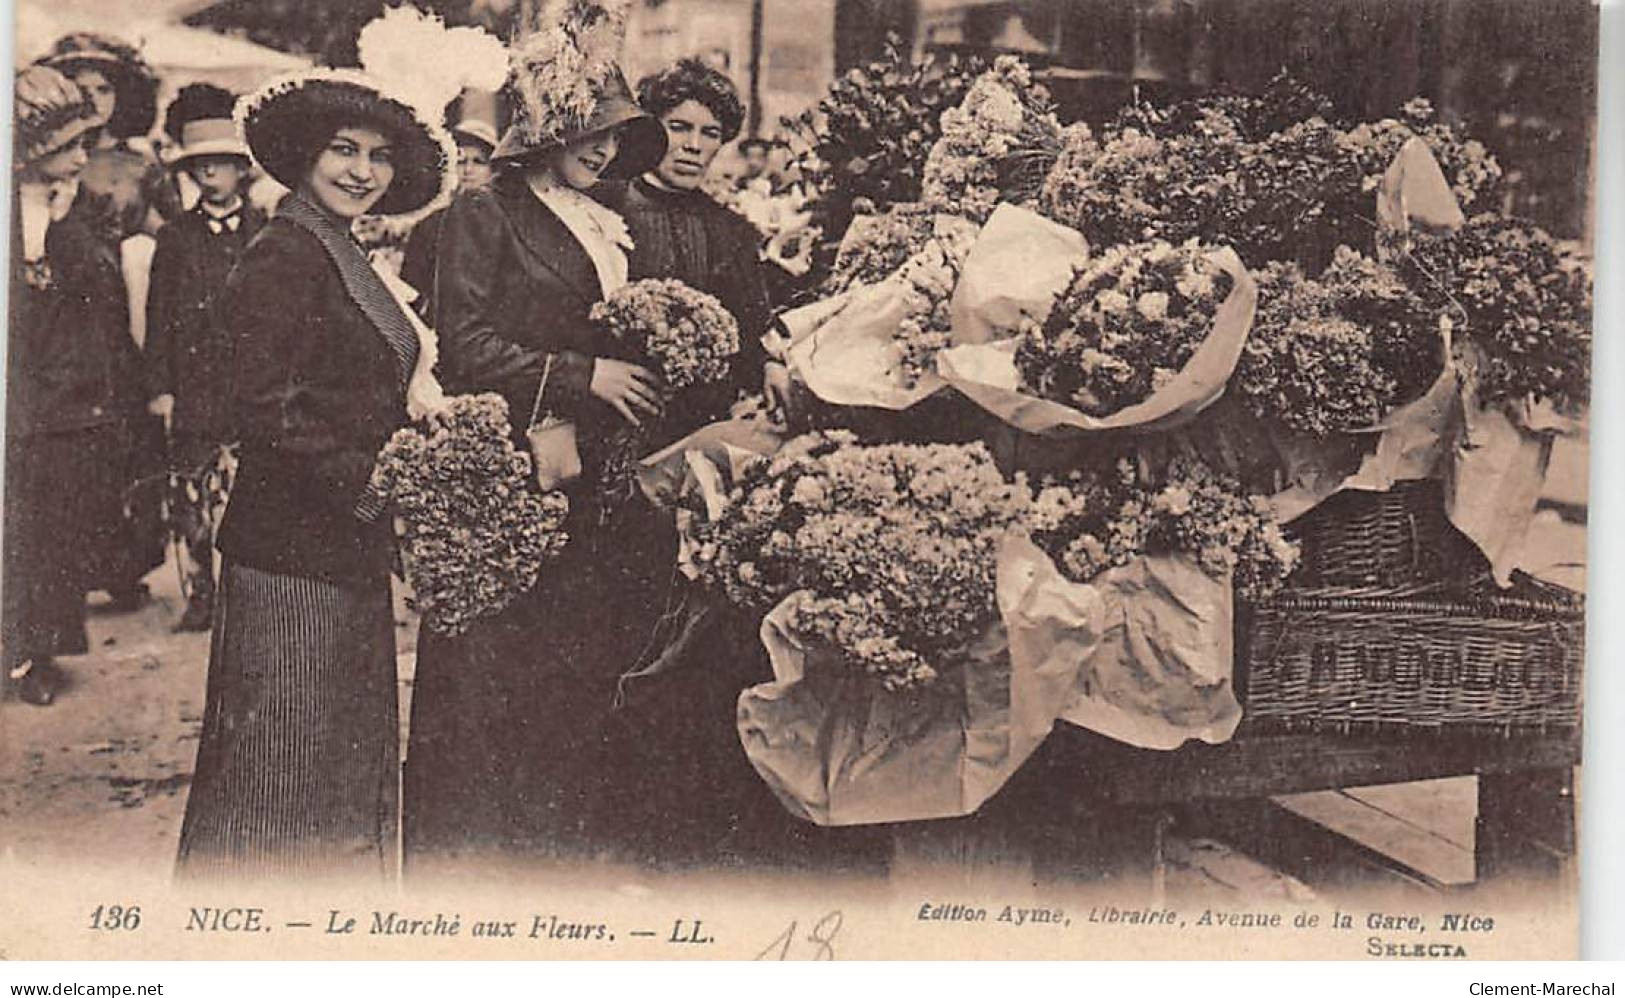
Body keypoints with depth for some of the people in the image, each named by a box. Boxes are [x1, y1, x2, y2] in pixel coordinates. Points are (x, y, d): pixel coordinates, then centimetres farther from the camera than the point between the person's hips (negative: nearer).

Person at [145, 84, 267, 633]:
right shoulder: (176, 238, 8)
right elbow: (159, 316, 6)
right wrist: (159, 387, -1)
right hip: (193, 390, 1)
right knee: (192, 502, 2)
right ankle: (200, 596, 12)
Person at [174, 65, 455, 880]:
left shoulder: (340, 256, 15)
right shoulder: (283, 256, -14)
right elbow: (264, 409, -22)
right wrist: (365, 481, -19)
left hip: (347, 542, 10)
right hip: (292, 546, -10)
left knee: (345, 745, 16)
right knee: (280, 748, 0)